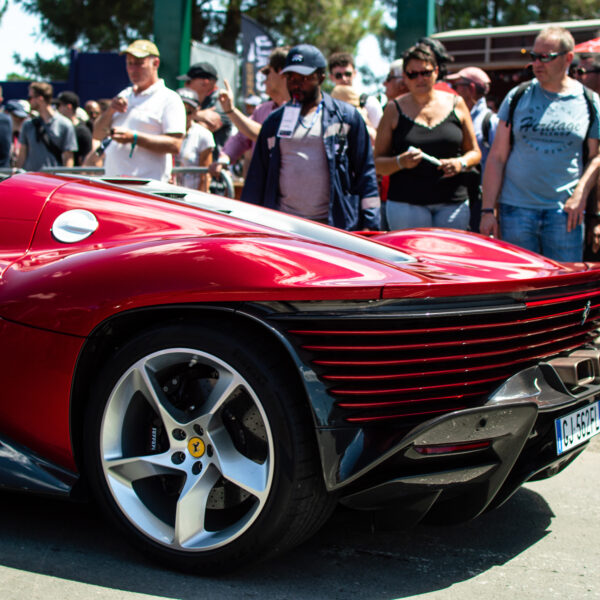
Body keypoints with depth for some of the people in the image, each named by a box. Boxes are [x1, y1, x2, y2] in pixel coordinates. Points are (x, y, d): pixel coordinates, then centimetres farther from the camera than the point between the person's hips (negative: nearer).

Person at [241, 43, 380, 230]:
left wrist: (368, 224, -2)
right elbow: (257, 178, 16)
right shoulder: (274, 122, 14)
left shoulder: (347, 116, 7)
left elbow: (365, 173, 5)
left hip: (334, 227, -2)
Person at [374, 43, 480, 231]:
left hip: (453, 203, 2)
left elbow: (475, 152, 16)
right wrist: (400, 162, -16)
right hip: (406, 204, -2)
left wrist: (461, 163, -5)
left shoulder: (456, 104, 11)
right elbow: (378, 163, 4)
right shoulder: (394, 109, 6)